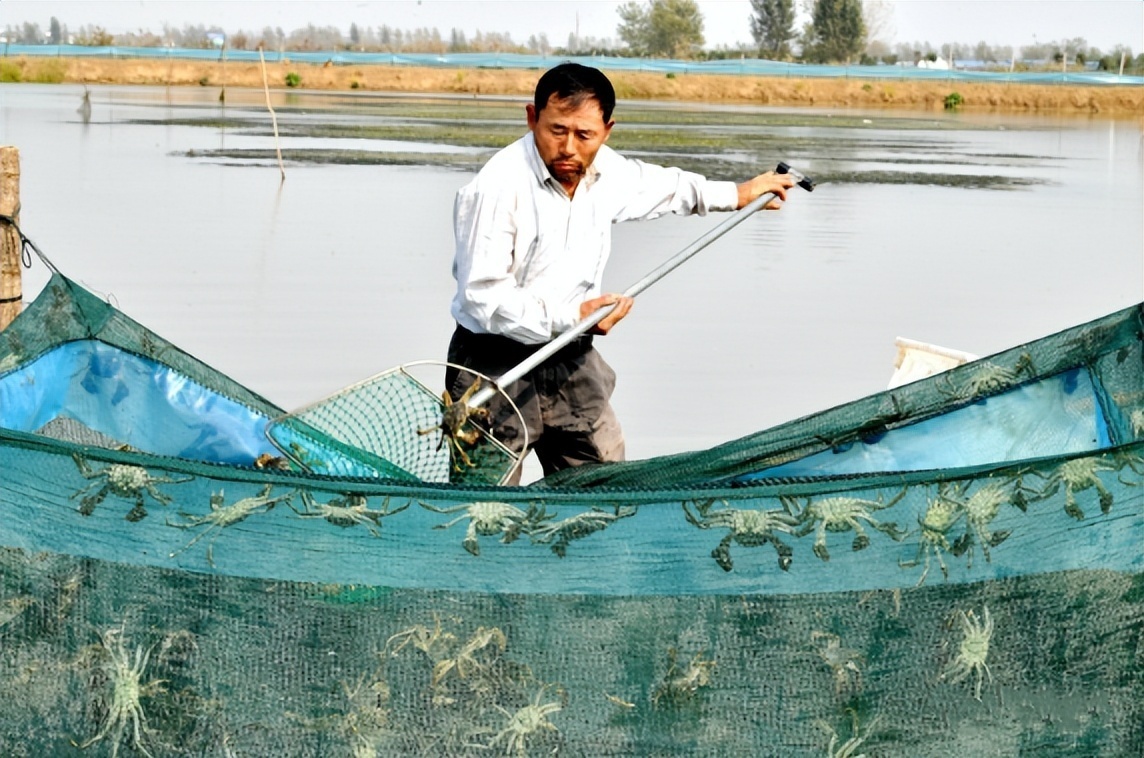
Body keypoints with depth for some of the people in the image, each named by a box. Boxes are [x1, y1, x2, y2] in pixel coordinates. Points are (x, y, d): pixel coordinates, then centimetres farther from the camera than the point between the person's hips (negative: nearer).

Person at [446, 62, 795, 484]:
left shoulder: (604, 170, 3)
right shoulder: (497, 188, -21)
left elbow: (661, 187, 26)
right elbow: (481, 296, -23)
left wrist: (738, 195, 36)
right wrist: (572, 316, -26)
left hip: (572, 362, 7)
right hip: (494, 366, -7)